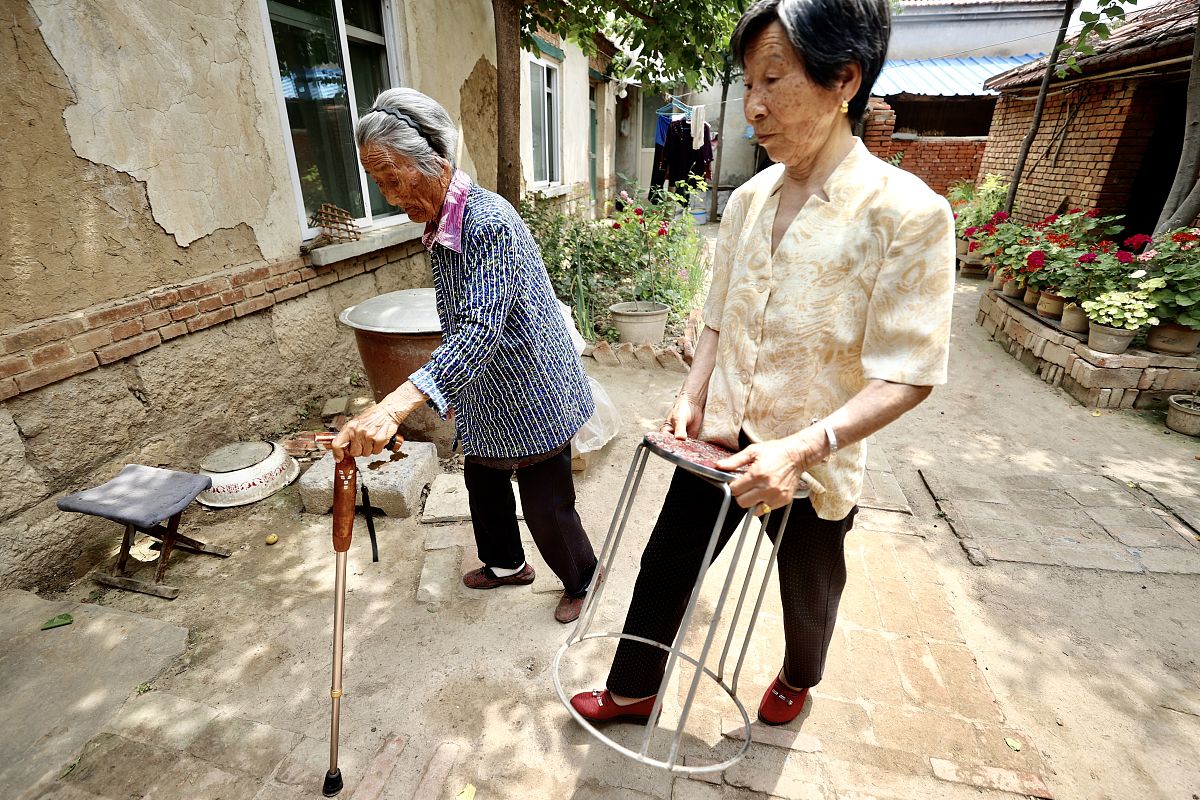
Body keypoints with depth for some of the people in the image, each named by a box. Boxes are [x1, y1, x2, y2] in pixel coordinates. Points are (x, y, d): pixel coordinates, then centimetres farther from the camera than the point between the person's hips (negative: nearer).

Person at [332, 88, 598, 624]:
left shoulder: (489, 222, -26)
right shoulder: (439, 226, 4)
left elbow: (480, 329, -38)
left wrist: (396, 405, -47)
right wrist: (451, 387, 21)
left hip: (530, 394, -9)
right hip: (484, 395, 9)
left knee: (545, 503, 7)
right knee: (483, 484, 23)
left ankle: (581, 581, 36)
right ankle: (506, 564, 48)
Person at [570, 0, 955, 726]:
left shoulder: (907, 213, -18)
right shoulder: (748, 201, 0)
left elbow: (907, 374, -18)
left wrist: (800, 448, -29)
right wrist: (693, 399, -5)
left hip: (814, 464, -4)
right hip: (720, 440, 4)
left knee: (809, 591, 23)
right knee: (666, 565, 14)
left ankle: (799, 677, 58)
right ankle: (632, 690, 41)